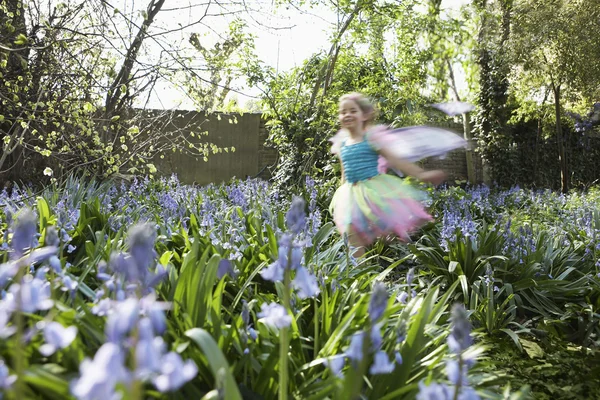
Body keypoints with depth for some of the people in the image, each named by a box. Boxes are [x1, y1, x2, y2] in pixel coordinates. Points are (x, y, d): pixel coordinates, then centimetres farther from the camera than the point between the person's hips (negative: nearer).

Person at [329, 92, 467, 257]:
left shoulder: (371, 138, -5)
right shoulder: (341, 145, 7)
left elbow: (395, 160, -8)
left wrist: (421, 174, -15)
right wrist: (342, 198, 20)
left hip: (375, 191, -4)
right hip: (352, 196, 4)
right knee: (355, 245, 3)